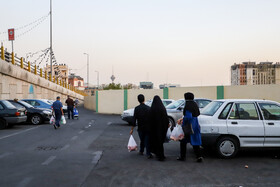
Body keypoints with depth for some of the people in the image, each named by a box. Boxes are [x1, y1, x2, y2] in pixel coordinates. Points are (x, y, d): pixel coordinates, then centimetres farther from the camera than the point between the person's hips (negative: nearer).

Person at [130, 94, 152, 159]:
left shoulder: (137, 108, -8)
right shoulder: (148, 108, -4)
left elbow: (134, 119, -9)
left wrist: (132, 129, -3)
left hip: (140, 128, 0)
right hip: (148, 128, 0)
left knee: (142, 140, 19)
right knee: (147, 141, 4)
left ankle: (141, 151, 33)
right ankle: (148, 153, -2)